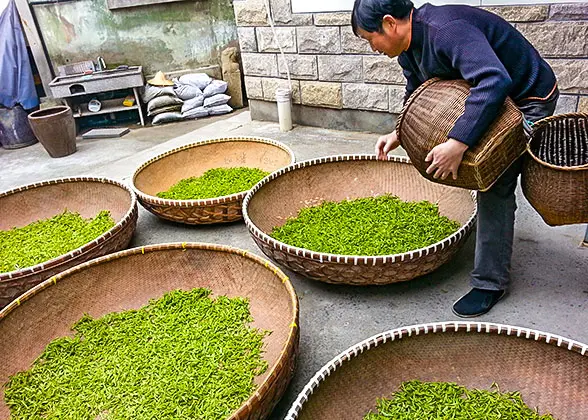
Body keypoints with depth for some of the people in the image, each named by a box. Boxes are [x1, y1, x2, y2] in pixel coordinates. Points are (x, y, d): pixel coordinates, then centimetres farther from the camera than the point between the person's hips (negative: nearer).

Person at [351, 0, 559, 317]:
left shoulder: (447, 31, -33)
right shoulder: (409, 47, -2)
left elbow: (494, 82, -45)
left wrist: (457, 144, -49)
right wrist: (398, 134, -4)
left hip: (528, 100, -10)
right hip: (489, 99, 10)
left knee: (496, 186, -13)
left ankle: (491, 282, -3)